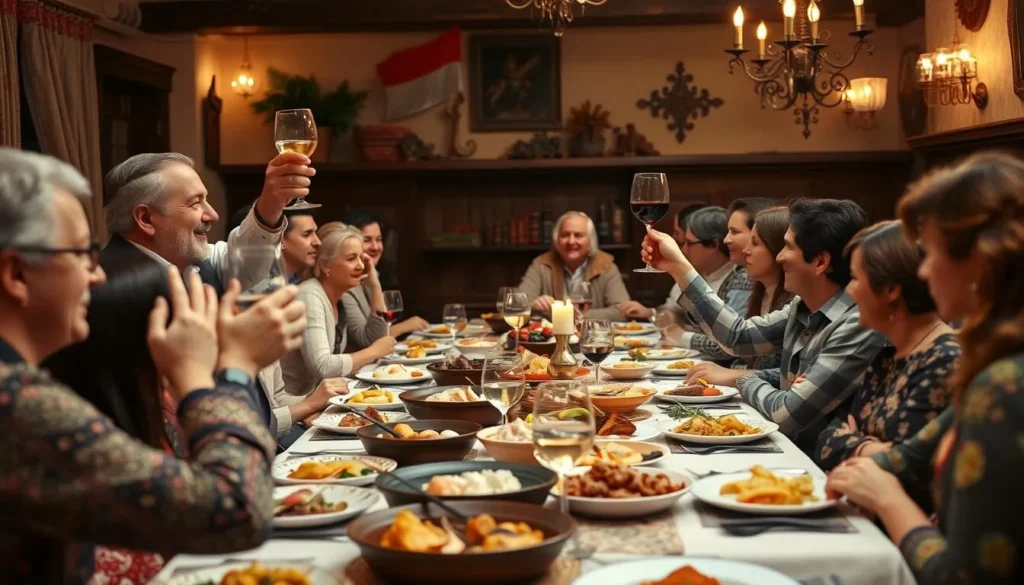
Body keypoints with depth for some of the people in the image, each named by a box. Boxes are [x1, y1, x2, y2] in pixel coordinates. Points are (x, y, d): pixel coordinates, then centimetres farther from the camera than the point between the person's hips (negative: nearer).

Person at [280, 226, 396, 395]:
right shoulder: (310, 296, -19)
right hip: (296, 401, -8)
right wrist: (373, 351, -14)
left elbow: (378, 339, 6)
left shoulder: (344, 296, 6)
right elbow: (321, 367, -27)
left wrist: (374, 284, 1)